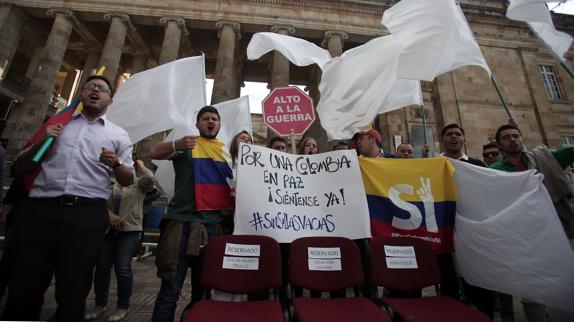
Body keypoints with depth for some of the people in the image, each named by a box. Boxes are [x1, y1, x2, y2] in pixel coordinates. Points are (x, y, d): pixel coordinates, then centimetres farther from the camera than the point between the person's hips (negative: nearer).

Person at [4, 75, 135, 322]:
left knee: (73, 291, 6)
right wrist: (41, 142, 0)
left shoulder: (118, 134, 12)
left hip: (87, 215, -1)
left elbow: (128, 180, 8)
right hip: (39, 210, 2)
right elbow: (21, 168, 17)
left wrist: (116, 163, -12)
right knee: (24, 287, 9)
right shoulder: (56, 124, 18)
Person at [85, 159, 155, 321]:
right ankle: (100, 304, 27)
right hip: (109, 229, 4)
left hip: (130, 231, -4)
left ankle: (123, 306, 12)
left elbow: (150, 177, -22)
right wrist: (110, 214, -16)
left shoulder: (139, 184, 0)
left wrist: (140, 164, -5)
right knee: (102, 266, 9)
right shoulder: (112, 184, 12)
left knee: (123, 267, -4)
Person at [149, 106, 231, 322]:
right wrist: (176, 145, -30)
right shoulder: (186, 146, 5)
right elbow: (154, 153, -10)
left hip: (212, 225, 3)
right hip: (182, 222, -3)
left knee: (203, 289, 15)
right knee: (170, 290, 1)